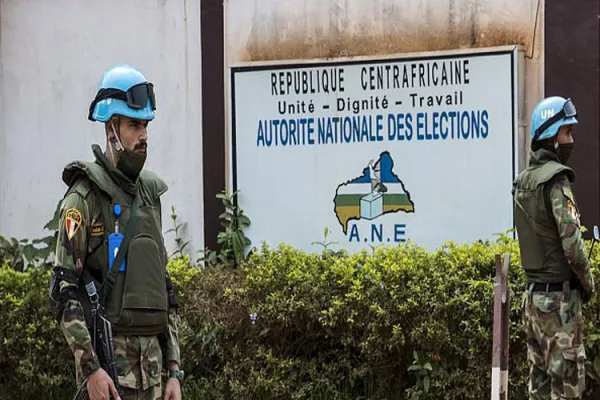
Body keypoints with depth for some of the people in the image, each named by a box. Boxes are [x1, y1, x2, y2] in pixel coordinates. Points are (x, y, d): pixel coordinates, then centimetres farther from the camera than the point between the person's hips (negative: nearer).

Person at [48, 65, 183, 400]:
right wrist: (91, 367, -20)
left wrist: (174, 370, 12)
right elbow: (64, 292, -13)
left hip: (151, 356, 7)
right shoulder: (85, 197, -8)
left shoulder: (149, 196, 15)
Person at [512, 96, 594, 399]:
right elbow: (572, 243, -19)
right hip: (560, 297, -8)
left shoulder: (522, 182, 10)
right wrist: (588, 283, -3)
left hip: (532, 293, 8)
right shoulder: (556, 181, -15)